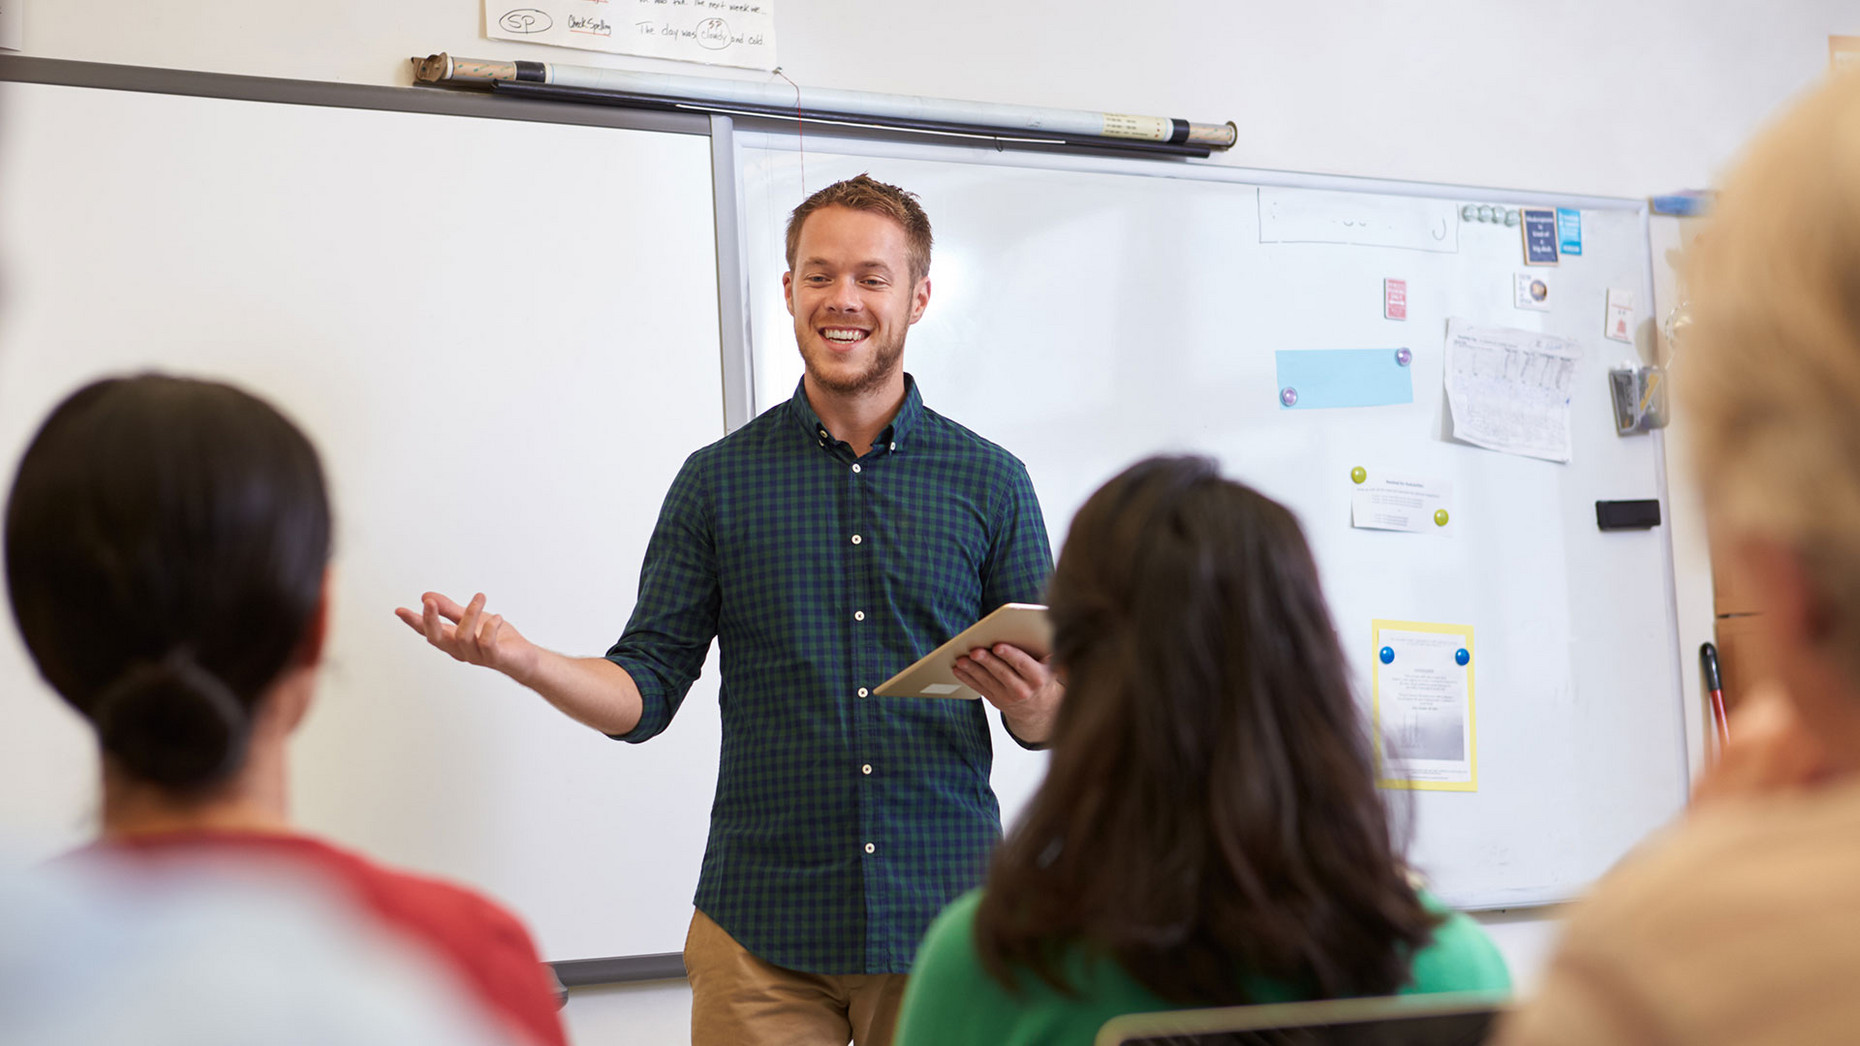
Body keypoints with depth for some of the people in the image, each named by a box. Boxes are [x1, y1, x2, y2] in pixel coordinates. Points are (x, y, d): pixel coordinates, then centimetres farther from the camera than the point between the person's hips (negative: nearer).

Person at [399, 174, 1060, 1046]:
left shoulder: (991, 482, 4)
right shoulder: (719, 480, 5)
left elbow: (1052, 722, 6)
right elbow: (645, 693, 4)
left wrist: (1034, 699, -17)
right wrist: (516, 657, -13)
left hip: (943, 920, 0)